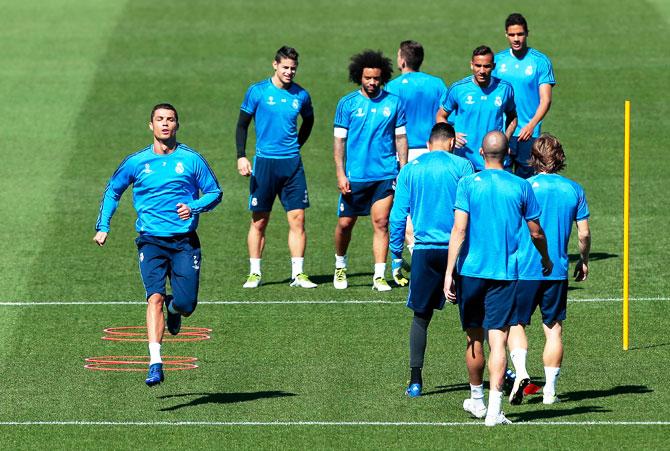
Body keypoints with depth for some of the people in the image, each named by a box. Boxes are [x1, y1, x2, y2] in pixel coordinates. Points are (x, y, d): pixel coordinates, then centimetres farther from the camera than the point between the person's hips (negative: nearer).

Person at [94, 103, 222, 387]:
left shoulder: (191, 159, 3)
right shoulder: (136, 162, 6)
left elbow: (215, 192, 9)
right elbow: (113, 191, 20)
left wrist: (194, 207, -11)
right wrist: (103, 227, 10)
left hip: (185, 241, 0)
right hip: (151, 241, 0)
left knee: (186, 304, -5)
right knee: (155, 297, -19)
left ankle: (174, 309, 36)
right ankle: (155, 364, -24)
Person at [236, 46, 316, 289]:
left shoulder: (301, 95, 6)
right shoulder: (258, 91, -2)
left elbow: (308, 121, 25)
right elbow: (242, 124, 1)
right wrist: (241, 156, -9)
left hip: (292, 163, 2)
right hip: (264, 162, -2)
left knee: (297, 219, -4)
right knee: (259, 221, 1)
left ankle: (298, 273, 1)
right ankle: (255, 273, 10)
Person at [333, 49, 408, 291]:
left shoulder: (394, 103, 4)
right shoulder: (347, 103, 1)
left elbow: (401, 138, 9)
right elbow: (339, 140, 2)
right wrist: (340, 174, -5)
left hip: (385, 174, 0)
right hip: (354, 176, 0)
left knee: (381, 223, -5)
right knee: (345, 223, 6)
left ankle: (380, 275, -2)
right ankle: (340, 267, 29)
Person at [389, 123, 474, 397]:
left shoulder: (409, 170, 7)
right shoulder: (461, 166, 0)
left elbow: (398, 216, 6)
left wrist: (396, 255, 12)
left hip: (425, 251, 1)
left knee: (421, 316, 9)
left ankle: (415, 380, 3)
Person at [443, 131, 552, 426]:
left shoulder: (468, 184, -4)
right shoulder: (521, 187, 1)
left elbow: (459, 230, -11)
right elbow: (536, 233, 8)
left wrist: (449, 272, -11)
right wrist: (546, 260, 27)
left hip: (471, 271, 0)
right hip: (505, 273, 0)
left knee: (474, 339, 15)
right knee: (498, 340, -3)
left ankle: (476, 399, 31)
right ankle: (494, 409, -13)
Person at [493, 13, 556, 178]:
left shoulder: (540, 61, -1)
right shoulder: (498, 60, 7)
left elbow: (545, 100, -5)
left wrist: (532, 125, -20)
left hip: (528, 134, -1)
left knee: (524, 178, 3)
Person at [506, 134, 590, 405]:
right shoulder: (574, 190, 2)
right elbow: (584, 234, 4)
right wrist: (584, 261, 20)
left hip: (524, 268, -2)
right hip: (558, 271, 2)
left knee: (516, 323, 11)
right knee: (554, 329, 9)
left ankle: (521, 371, -11)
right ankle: (550, 390, 8)